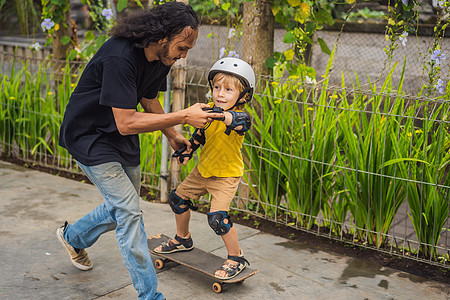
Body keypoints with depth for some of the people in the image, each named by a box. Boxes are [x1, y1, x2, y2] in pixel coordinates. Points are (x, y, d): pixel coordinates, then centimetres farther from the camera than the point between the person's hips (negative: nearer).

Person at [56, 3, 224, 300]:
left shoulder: (161, 56, -5)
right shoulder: (120, 58, -33)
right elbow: (126, 123, -33)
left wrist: (172, 135, 6)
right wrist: (183, 117, -31)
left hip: (122, 141, 9)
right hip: (90, 137, -8)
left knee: (124, 207, 19)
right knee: (130, 212, -12)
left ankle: (73, 236, 46)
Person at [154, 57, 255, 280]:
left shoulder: (241, 117, -24)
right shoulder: (210, 110, -4)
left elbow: (239, 121, -50)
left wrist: (222, 114, -67)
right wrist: (188, 149, 12)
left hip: (227, 174, -8)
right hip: (203, 170, 8)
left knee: (217, 216, -20)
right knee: (178, 198, 18)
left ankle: (236, 258, 2)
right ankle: (182, 240, 42)